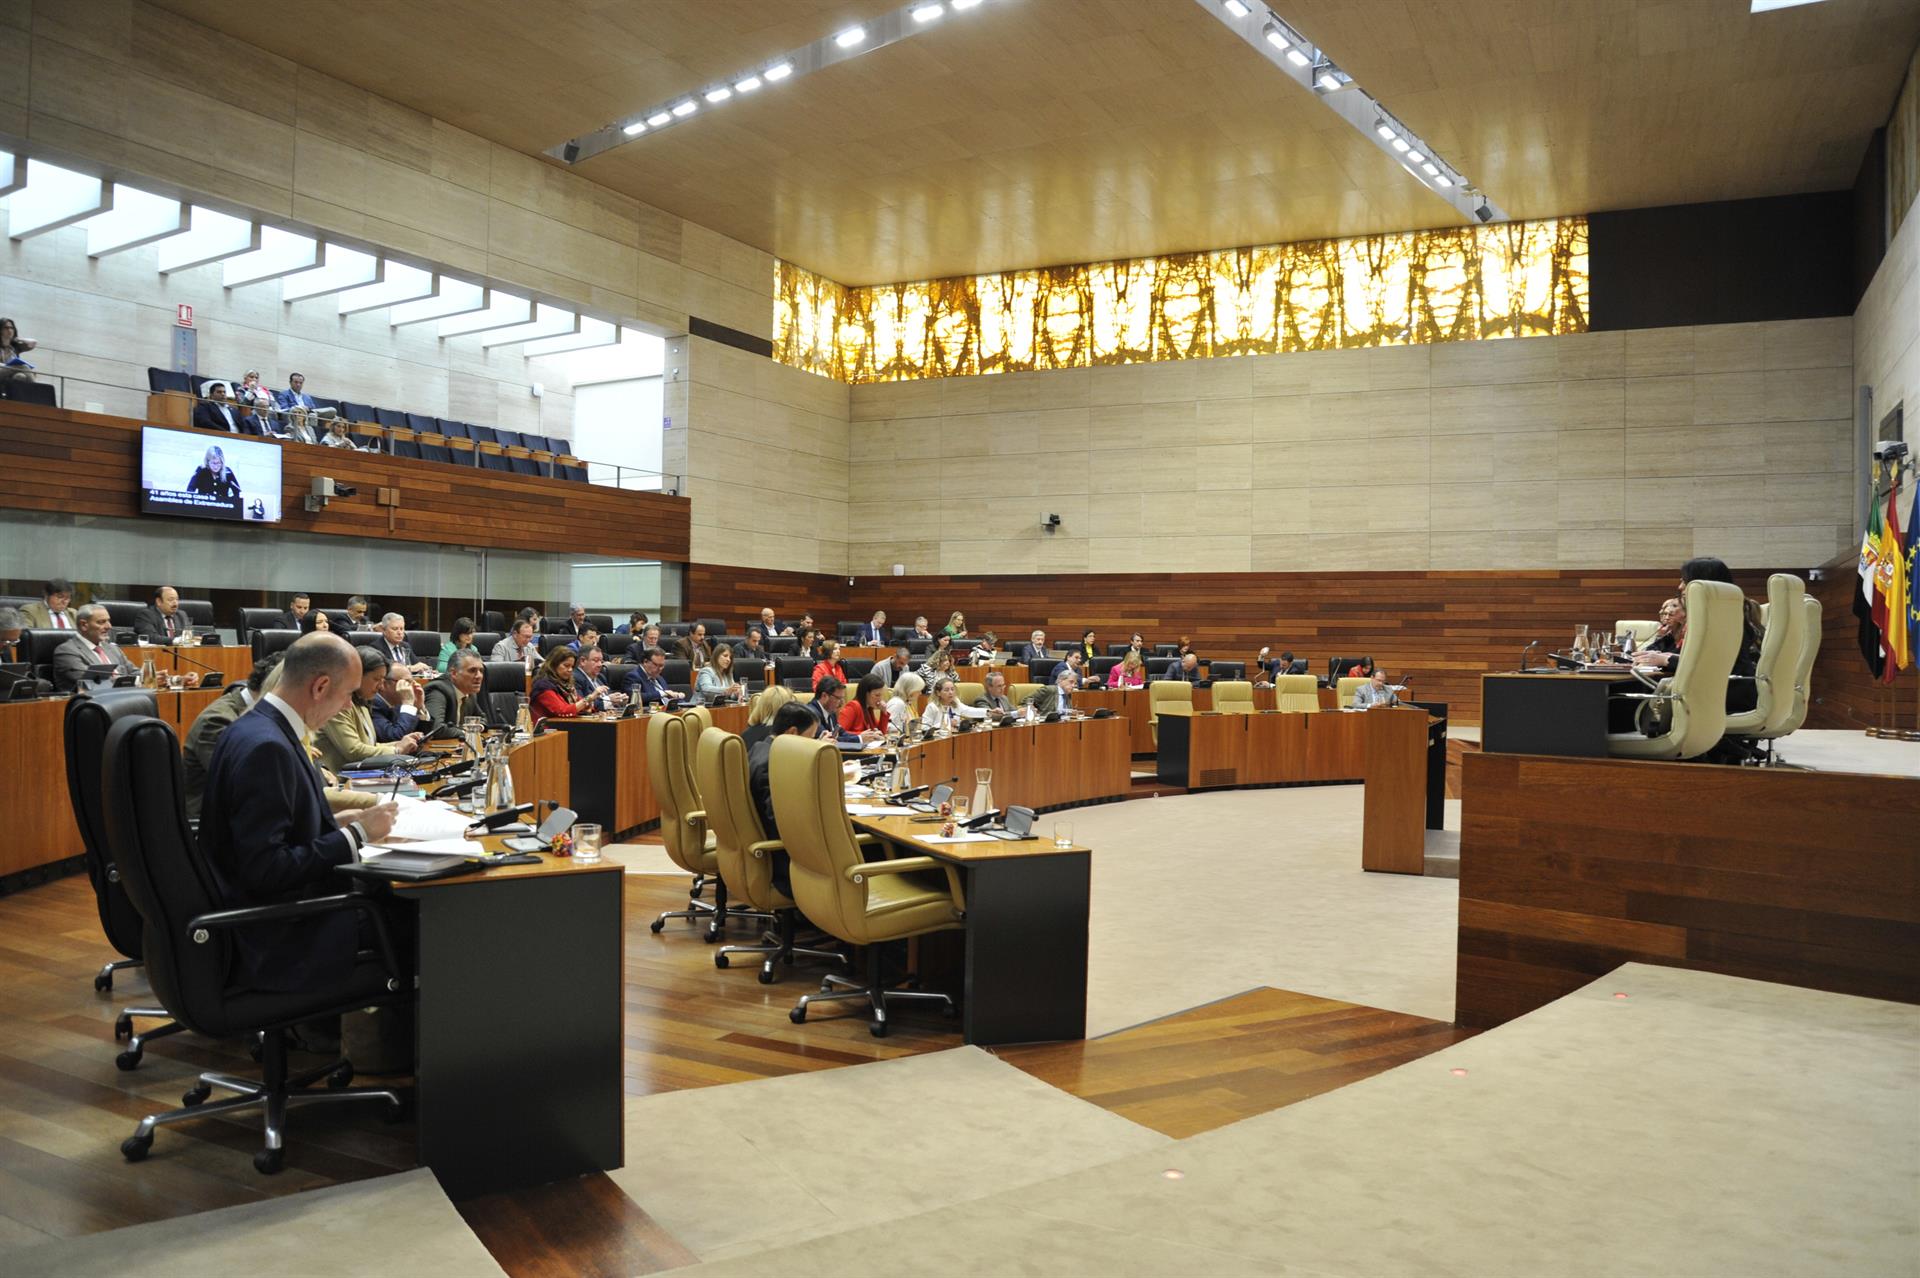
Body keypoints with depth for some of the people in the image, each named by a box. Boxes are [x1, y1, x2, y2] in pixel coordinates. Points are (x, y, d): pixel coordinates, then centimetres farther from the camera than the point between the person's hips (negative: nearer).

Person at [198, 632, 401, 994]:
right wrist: (355, 835, -18)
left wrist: (341, 825, 6)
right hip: (274, 940, -10)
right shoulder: (266, 747, -23)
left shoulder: (257, 727, 7)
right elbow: (265, 869, -25)